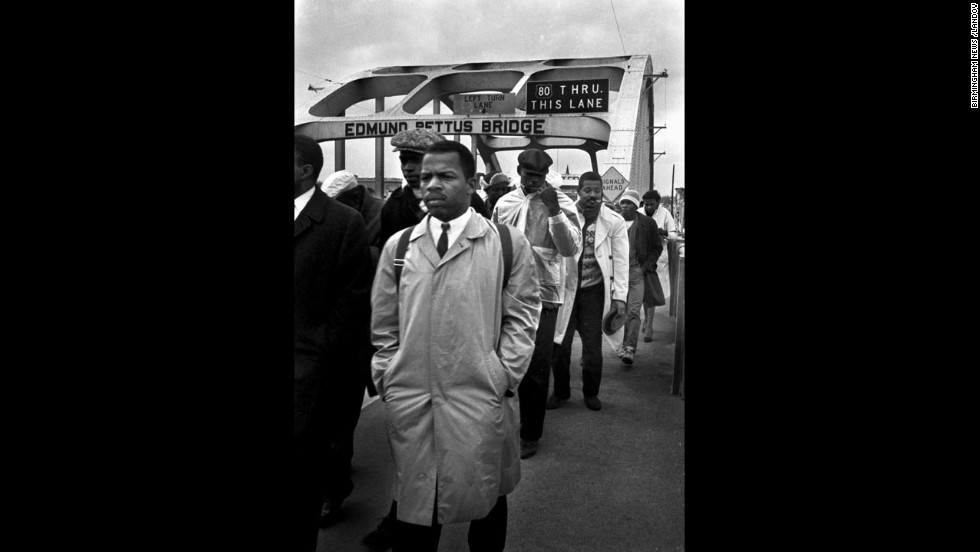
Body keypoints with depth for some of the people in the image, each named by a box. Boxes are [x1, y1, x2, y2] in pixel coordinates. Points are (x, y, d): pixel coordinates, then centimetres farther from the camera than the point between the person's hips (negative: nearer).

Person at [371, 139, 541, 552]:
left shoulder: (508, 243, -2)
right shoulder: (397, 246, 6)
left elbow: (522, 316, 0)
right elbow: (383, 326, 10)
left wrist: (502, 376, -6)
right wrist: (388, 379, 5)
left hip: (482, 402, -2)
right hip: (408, 403, 2)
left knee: (486, 500, 14)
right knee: (413, 504, 14)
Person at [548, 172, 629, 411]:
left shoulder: (614, 221, -4)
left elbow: (621, 260, -2)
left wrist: (620, 296, -5)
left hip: (594, 290, 0)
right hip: (566, 288, 0)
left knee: (593, 346, 4)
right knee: (559, 344, 4)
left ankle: (591, 392, 29)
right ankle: (560, 391, 27)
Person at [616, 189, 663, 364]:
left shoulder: (647, 223, 1)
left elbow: (657, 247, 9)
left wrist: (646, 266, -2)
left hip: (637, 272, -2)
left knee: (633, 312, -10)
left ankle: (630, 349, -9)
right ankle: (624, 344, 22)